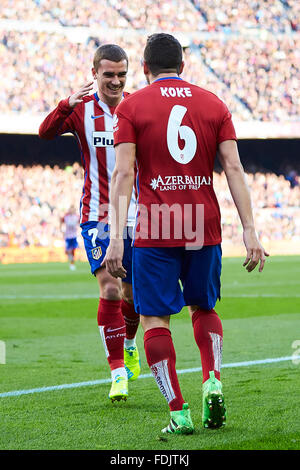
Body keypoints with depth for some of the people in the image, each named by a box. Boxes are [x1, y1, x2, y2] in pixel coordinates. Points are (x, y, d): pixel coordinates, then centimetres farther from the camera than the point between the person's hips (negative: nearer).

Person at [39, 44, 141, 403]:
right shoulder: (81, 108, -3)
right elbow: (45, 132, -19)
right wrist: (67, 104, -36)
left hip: (135, 213, 2)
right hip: (96, 215, -2)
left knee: (133, 294, 11)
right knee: (110, 290, -15)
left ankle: (129, 344, 41)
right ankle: (118, 372, -10)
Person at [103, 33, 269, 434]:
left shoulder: (131, 107, 0)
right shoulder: (213, 104, 8)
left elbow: (123, 174, -9)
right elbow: (234, 168, 0)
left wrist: (116, 238, -12)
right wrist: (250, 231, -1)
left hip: (154, 231, -3)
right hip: (205, 228, 3)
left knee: (154, 318, 4)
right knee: (203, 308, 22)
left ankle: (179, 412, -5)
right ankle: (213, 381, 1)